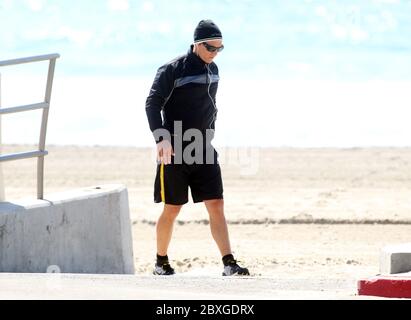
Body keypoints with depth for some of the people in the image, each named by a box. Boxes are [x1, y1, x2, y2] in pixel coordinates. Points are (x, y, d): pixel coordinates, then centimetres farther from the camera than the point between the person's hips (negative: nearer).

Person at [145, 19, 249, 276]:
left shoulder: (212, 70, 11)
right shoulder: (173, 70, -10)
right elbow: (153, 104, -15)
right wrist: (161, 138, -25)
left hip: (203, 150, 6)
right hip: (175, 151, -6)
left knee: (216, 205, -5)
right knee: (172, 210, 3)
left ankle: (229, 264, -11)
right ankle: (161, 262, 20)